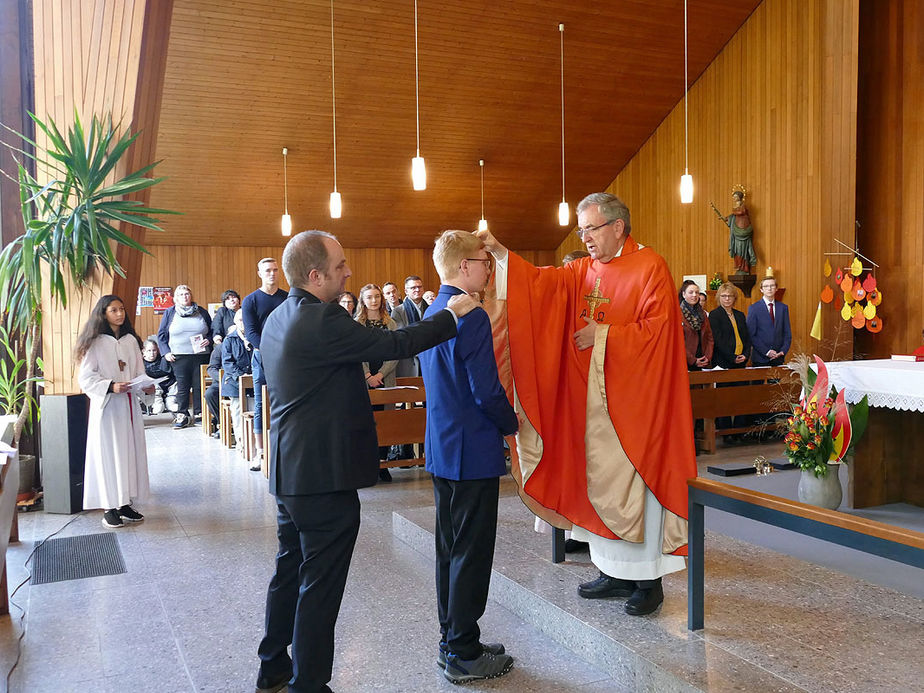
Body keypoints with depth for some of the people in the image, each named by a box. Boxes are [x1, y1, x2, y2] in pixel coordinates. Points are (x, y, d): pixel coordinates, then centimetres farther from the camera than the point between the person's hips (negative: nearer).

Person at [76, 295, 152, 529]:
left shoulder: (131, 340, 11)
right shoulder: (96, 343, -5)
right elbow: (86, 377, -9)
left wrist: (146, 386, -4)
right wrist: (110, 386, -23)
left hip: (129, 404, 6)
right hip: (106, 406, -5)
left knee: (131, 451, 7)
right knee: (109, 453, -4)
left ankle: (125, 503, 18)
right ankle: (109, 508, 3)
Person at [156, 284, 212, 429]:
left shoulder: (201, 312, 11)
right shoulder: (170, 313, 9)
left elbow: (212, 330, 17)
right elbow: (161, 334, 9)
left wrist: (208, 340, -3)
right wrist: (166, 352, -1)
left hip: (200, 356, 1)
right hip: (179, 357, -1)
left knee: (199, 386, 1)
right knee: (182, 387, -1)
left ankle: (199, 414, 10)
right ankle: (182, 415, 7)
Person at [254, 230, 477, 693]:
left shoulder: (277, 320, 9)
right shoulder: (321, 321, -21)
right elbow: (393, 345, -19)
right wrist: (450, 315, -7)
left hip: (289, 470, 10)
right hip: (324, 473, -10)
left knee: (290, 570, 21)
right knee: (320, 584, 2)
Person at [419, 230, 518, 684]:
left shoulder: (432, 314, 10)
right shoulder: (471, 318, -19)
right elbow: (487, 391, -21)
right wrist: (511, 423, -1)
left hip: (441, 448, 9)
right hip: (473, 452, -9)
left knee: (449, 549, 16)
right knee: (471, 555, 1)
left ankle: (452, 642, 28)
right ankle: (463, 656, 12)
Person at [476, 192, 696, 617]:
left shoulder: (649, 268, -6)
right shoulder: (584, 271, 12)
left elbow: (656, 328, -14)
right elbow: (540, 281, -1)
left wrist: (603, 335, -14)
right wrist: (500, 253, -12)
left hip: (635, 395, -6)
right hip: (592, 397, 7)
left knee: (635, 482, -2)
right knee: (600, 481, 10)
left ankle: (648, 578, 11)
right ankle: (615, 571, 23)